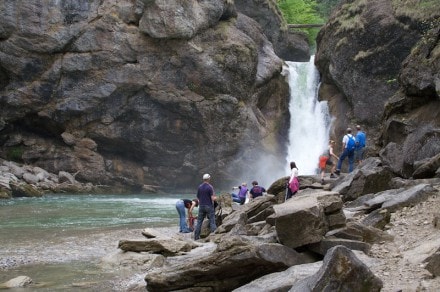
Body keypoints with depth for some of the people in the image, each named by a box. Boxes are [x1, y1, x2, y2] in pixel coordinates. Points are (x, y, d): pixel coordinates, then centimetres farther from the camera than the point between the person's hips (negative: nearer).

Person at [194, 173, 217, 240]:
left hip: (201, 206, 4)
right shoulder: (210, 187, -12)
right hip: (209, 206, -4)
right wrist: (215, 198, 7)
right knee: (212, 221, 1)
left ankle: (196, 236, 9)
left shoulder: (199, 187, 3)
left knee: (199, 221, 9)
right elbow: (213, 198, -15)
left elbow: (198, 197, 7)